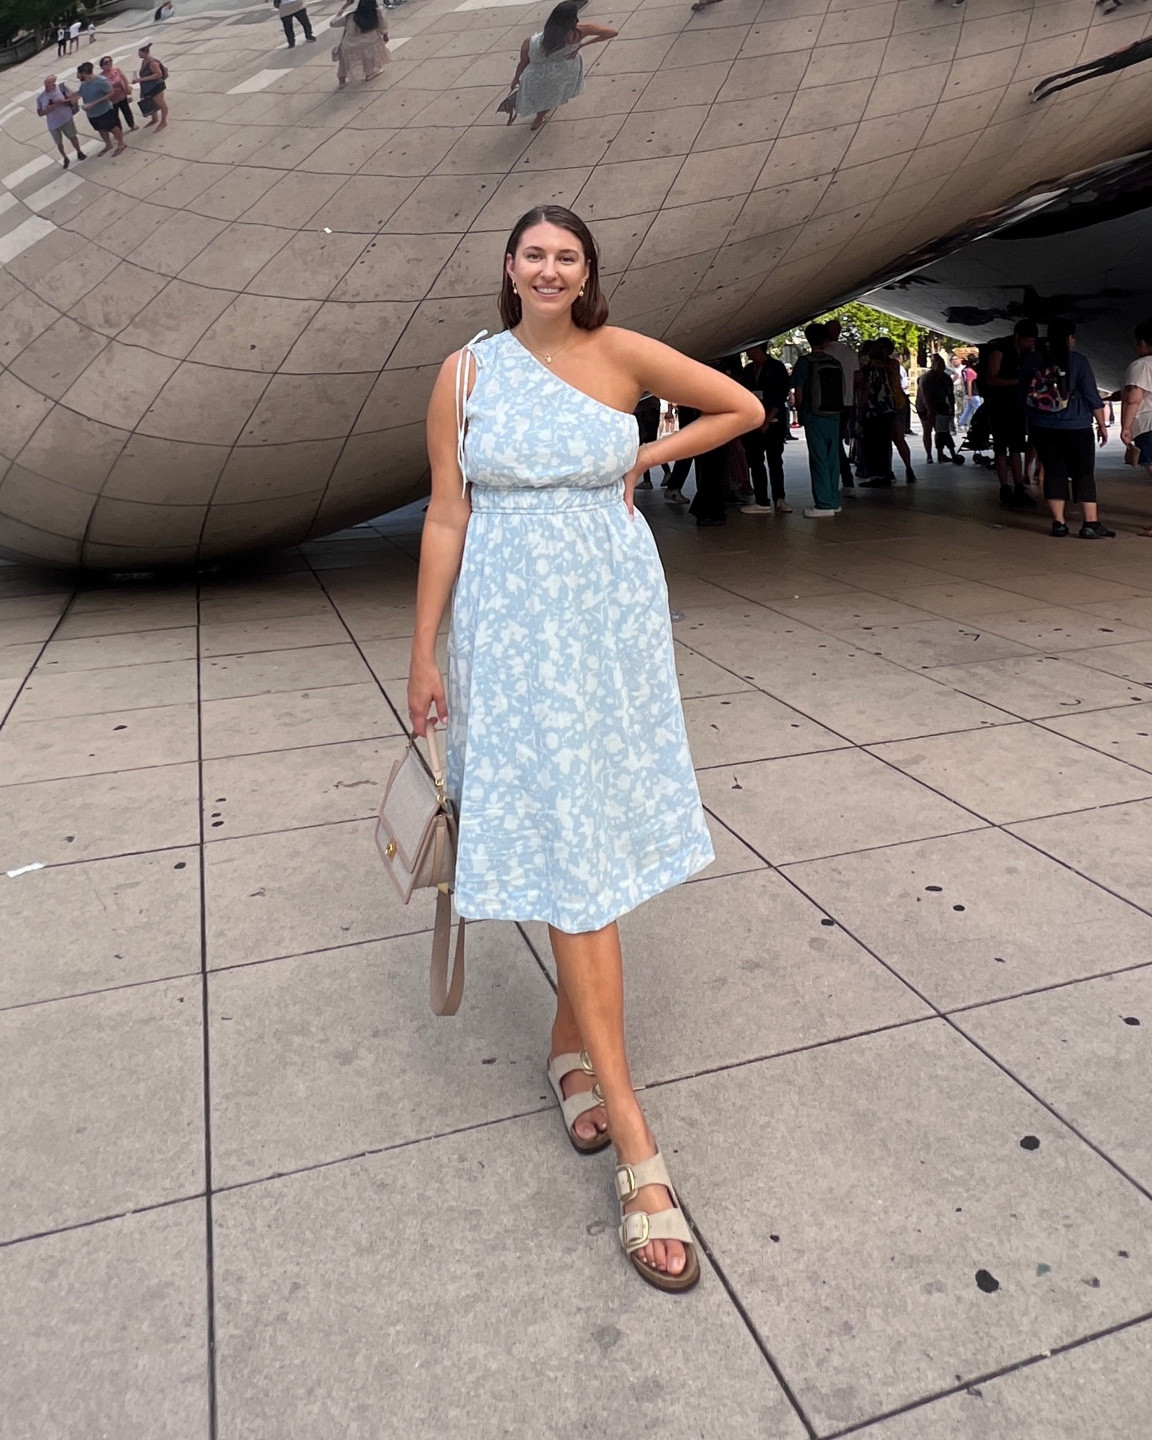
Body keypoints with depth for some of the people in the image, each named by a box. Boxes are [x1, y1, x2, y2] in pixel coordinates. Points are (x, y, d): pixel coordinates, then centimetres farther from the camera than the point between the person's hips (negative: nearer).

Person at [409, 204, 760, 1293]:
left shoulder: (622, 356, 4)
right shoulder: (466, 373, 2)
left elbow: (744, 407, 14)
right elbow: (446, 519, 1)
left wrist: (647, 458, 8)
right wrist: (425, 656, 0)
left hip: (618, 620, 3)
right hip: (519, 629, -2)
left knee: (598, 835, 7)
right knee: (566, 845, -6)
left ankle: (572, 1043, 31)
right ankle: (635, 1144, -2)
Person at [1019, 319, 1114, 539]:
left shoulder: (1031, 360, 4)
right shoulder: (1077, 360, -5)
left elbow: (1023, 395, 11)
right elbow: (1092, 396, -5)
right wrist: (1101, 424, 3)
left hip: (1041, 428, 3)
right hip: (1075, 428, -3)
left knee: (1054, 472, 8)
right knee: (1084, 474, 1)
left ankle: (1058, 523, 3)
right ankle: (1090, 524, -4)